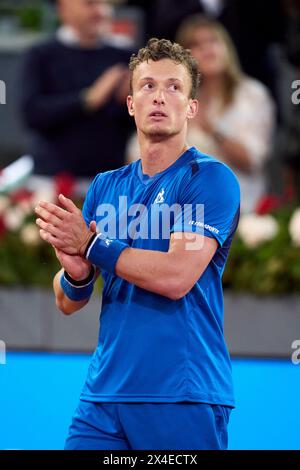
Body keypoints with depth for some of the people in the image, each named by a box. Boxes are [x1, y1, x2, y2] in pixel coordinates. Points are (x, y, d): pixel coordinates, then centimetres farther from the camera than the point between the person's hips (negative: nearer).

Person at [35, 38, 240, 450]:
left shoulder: (211, 178, -5)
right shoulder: (105, 187, 13)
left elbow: (176, 277, -18)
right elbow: (67, 303, 13)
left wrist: (90, 244, -9)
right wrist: (76, 272, -10)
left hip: (184, 397, -5)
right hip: (104, 396, 5)